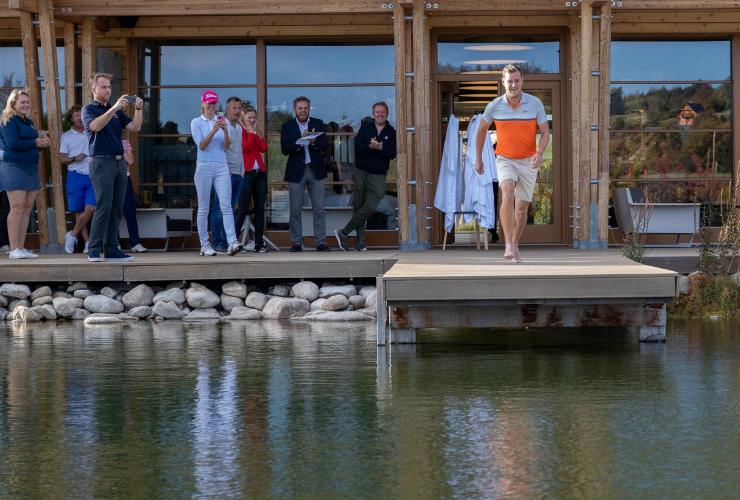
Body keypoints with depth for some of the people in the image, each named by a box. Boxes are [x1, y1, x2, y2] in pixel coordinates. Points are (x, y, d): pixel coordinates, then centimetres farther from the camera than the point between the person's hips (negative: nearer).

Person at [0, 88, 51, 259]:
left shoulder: (27, 122, 17)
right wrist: (35, 143, -11)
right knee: (17, 207, -12)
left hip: (31, 168, 8)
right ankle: (14, 249, -13)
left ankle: (21, 248, 7)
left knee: (27, 208, 5)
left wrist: (43, 141, -1)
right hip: (14, 167, -8)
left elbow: (33, 140, 21)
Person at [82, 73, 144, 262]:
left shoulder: (117, 111, 20)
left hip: (119, 162, 6)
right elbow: (95, 125, -20)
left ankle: (112, 250, 6)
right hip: (101, 161, -6)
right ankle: (94, 250, -9)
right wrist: (114, 108, -26)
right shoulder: (89, 109, 2)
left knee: (116, 208, 4)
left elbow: (135, 127, 9)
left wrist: (138, 109, -6)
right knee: (103, 207, -12)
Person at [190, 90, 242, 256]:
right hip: (204, 166, -2)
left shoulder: (221, 121, 11)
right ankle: (204, 246, 6)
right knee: (203, 208, 2)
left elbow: (227, 146, 3)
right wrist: (214, 131, -21)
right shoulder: (196, 122, 3)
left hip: (221, 167, 2)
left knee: (226, 206, -9)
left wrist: (225, 131, -15)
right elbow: (201, 145, -8)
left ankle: (232, 243, -18)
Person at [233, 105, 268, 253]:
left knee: (260, 208, 4)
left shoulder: (256, 133, 19)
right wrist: (251, 132, -6)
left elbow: (263, 148, 2)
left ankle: (259, 243, 7)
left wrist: (255, 132, 2)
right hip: (247, 172, -6)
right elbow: (247, 147, -16)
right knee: (243, 208, -9)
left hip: (260, 172, 6)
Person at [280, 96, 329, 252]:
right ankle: (296, 242, 8)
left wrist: (314, 142, -22)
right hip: (296, 171, -1)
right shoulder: (287, 126, 4)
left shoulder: (318, 124, 8)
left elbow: (324, 145, -2)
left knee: (319, 208, -1)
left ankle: (320, 241, 2)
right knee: (295, 209, 1)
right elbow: (285, 149, -7)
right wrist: (302, 141, -20)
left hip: (315, 170, 1)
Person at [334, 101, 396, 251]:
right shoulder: (365, 128, 6)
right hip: (360, 172, 1)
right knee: (358, 206, 2)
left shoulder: (391, 133, 5)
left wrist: (380, 147, -22)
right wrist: (370, 146, -24)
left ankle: (343, 233, -3)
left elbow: (392, 154, -6)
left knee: (370, 208, -12)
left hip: (378, 176, -1)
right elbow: (357, 147, -7)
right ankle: (360, 240, 9)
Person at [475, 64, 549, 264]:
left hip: (528, 162, 1)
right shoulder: (494, 106, -8)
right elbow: (482, 129, 10)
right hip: (505, 159, -1)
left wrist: (539, 153, -21)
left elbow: (545, 132, -2)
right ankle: (508, 246, -31)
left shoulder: (535, 103, -9)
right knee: (507, 196, -27)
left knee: (522, 207, 8)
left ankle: (515, 245, 29)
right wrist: (478, 158, 13)